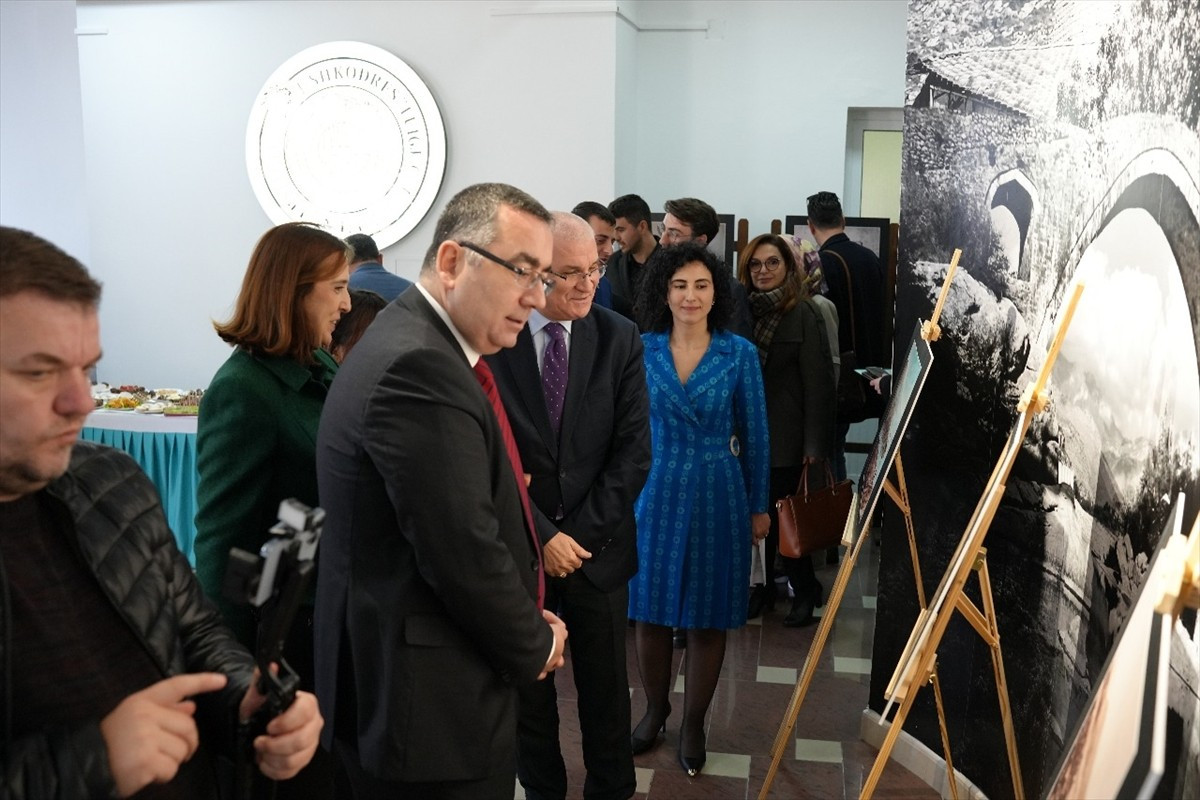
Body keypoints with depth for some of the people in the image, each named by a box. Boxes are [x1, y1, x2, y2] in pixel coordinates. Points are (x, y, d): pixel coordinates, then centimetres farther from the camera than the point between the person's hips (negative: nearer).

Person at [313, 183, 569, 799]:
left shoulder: (423, 346, 7)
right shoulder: (417, 366, -24)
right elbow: (463, 552, -25)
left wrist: (524, 622, 6)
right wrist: (534, 646, -8)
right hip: (430, 706, -10)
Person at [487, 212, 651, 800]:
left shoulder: (620, 339, -4)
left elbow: (633, 451, -6)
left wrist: (581, 533, -11)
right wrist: (542, 535, -14)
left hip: (598, 545, 1)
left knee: (605, 685, 15)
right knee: (525, 682, 16)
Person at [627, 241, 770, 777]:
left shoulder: (739, 353, -4)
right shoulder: (640, 350, -2)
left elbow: (754, 434, 2)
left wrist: (758, 506, 5)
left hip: (717, 495, -1)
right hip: (655, 493, 1)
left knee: (707, 618, 8)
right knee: (650, 612, 8)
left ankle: (693, 724, 26)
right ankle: (654, 710, 31)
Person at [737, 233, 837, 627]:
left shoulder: (804, 315, -8)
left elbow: (818, 383, -10)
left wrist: (815, 443, -14)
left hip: (784, 435, -4)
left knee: (782, 516, 1)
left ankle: (805, 590, 19)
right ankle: (761, 586, 23)